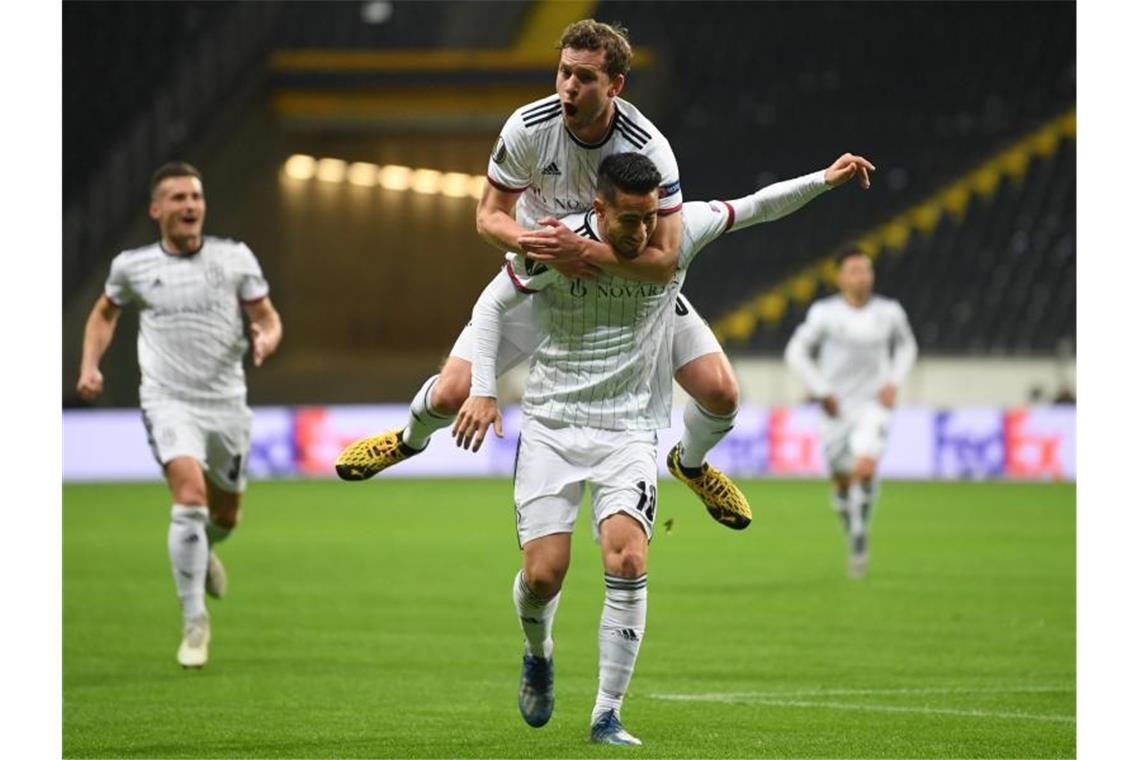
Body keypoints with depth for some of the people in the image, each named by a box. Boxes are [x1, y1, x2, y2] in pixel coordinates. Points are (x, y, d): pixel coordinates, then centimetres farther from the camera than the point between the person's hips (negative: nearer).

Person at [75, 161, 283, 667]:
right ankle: (194, 622, -15)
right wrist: (90, 366, 7)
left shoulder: (235, 258, 1)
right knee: (190, 497, -23)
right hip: (169, 402, -2)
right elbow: (105, 313, 20)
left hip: (226, 402, 2)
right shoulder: (132, 266, 2)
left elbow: (267, 316, 8)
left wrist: (267, 337, -15)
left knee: (224, 516, 13)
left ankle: (203, 551, 52)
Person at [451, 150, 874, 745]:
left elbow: (754, 208, 10)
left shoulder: (679, 231, -6)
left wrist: (824, 180, 2)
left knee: (627, 561, -21)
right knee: (543, 573, -8)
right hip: (552, 425, -1)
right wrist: (483, 390, -9)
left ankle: (607, 717, -12)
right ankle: (538, 654, 30)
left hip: (629, 431, 1)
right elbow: (491, 304, -1)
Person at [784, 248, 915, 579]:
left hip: (873, 405, 0)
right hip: (837, 409, 0)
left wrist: (894, 382, 3)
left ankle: (860, 534, -4)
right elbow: (796, 352, -1)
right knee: (843, 482, 7)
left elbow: (906, 346, 18)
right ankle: (855, 540, 34)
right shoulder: (824, 313, -8)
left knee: (865, 470, -24)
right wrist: (822, 392, -7)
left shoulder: (889, 312, -1)